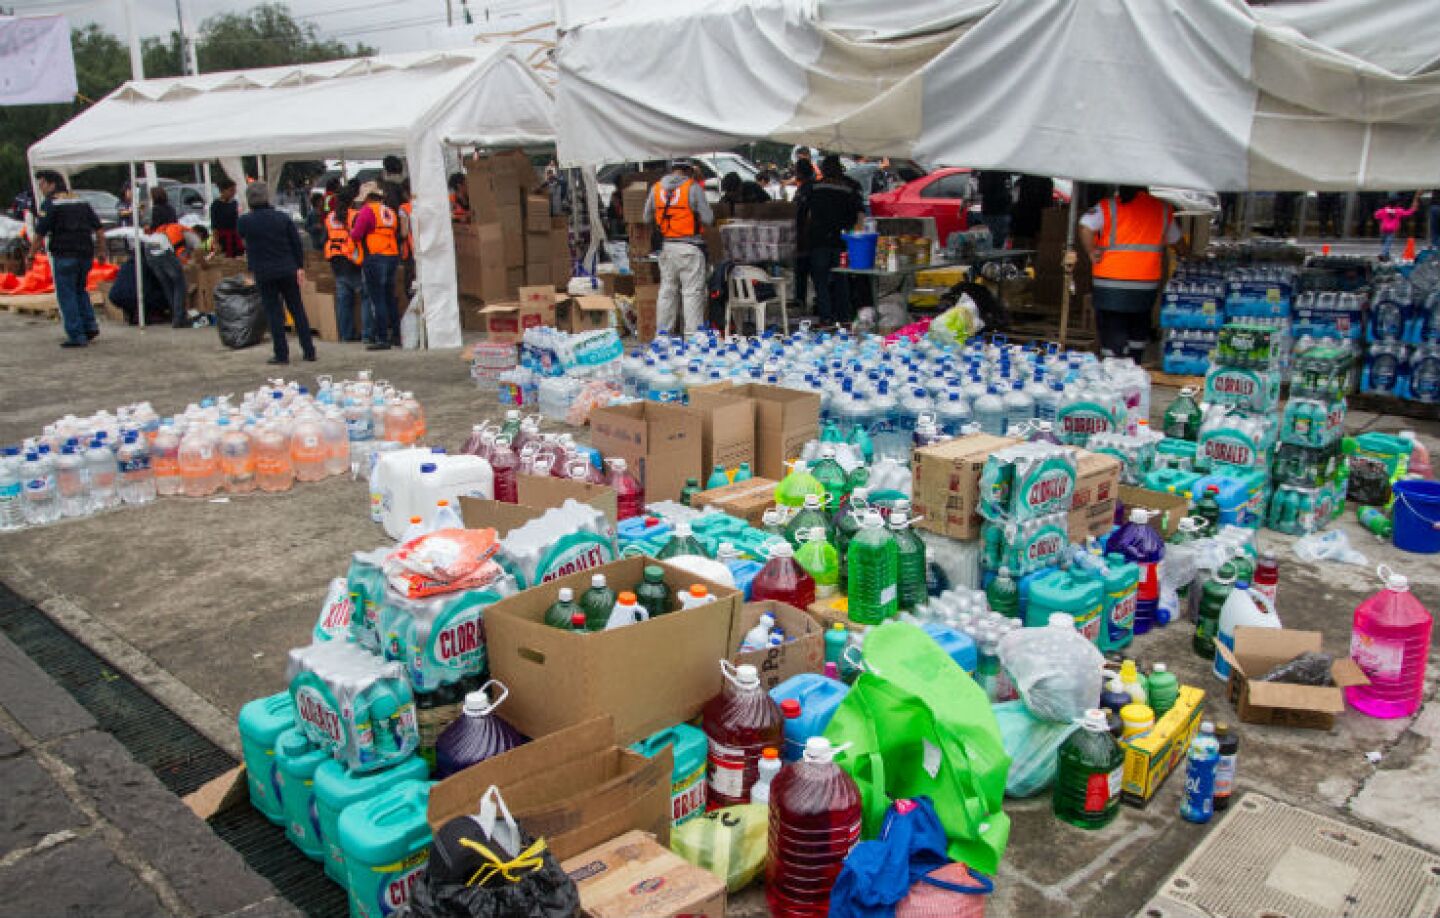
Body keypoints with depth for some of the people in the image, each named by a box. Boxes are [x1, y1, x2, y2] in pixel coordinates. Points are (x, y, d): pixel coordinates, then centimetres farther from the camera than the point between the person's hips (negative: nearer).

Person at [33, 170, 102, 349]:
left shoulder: (50, 203, -5)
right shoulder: (80, 201, 14)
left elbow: (40, 233, -11)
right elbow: (98, 228, 12)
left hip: (64, 255, -6)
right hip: (85, 253, 6)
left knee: (66, 295, 0)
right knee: (80, 290, 22)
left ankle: (76, 335, -3)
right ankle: (90, 326, 9)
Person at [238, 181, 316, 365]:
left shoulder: (245, 221, -5)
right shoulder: (283, 217, -1)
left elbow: (242, 236, 14)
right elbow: (297, 243, 0)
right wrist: (300, 267, 5)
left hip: (264, 274, -2)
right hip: (288, 270, 2)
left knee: (274, 313, 4)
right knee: (298, 311, 9)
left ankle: (281, 354, 3)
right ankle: (309, 351, 9)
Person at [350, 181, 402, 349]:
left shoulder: (367, 210, -6)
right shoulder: (391, 211, 14)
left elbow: (356, 235, -10)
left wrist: (352, 231, 11)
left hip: (375, 258, -7)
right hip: (393, 258, 7)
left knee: (377, 300, -4)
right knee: (390, 298, 15)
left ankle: (382, 339, -6)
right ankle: (395, 335, 19)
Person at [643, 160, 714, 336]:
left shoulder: (656, 188, 5)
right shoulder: (693, 188, -9)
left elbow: (647, 219, 11)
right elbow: (708, 219, -9)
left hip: (666, 247, 5)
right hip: (690, 247, -5)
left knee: (667, 290, 14)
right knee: (692, 291, -2)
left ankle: (662, 330, 19)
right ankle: (692, 333, -3)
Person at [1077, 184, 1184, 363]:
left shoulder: (1108, 207, -4)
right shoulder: (1163, 209, 7)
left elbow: (1085, 227, -20)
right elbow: (1175, 241, 18)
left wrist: (1091, 253, -8)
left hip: (1110, 283, -3)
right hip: (1147, 283, 3)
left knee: (1112, 333, 2)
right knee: (1138, 332, 21)